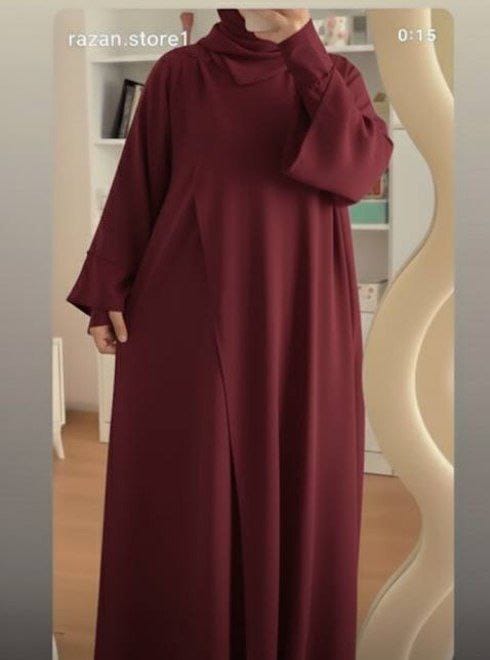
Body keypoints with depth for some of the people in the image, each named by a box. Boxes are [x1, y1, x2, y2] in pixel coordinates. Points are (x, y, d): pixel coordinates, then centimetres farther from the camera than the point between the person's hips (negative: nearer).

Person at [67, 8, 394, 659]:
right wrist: (107, 290, -4)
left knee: (298, 486, 7)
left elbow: (365, 165, -9)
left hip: (303, 322, 2)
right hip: (194, 313, -1)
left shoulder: (336, 75, 9)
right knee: (186, 490, 3)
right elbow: (136, 184, 4)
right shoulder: (179, 73, 5)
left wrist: (304, 46, -9)